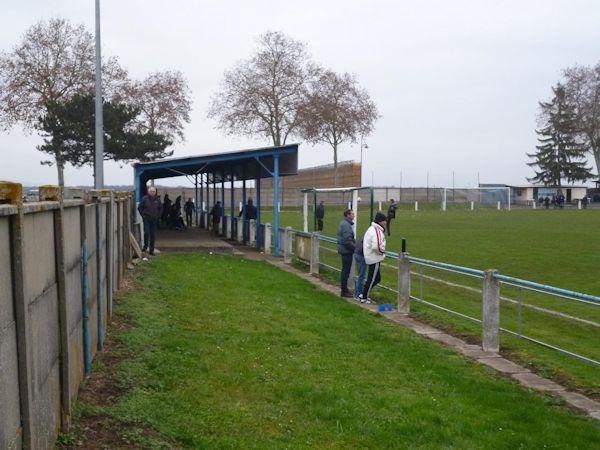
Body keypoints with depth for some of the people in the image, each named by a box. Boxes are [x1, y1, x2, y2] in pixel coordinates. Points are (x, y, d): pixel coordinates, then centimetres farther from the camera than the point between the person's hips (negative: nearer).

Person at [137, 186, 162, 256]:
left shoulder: (157, 200, 6)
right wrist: (143, 215, -6)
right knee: (146, 233, -13)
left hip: (154, 220, 3)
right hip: (146, 219, -3)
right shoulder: (144, 199, -4)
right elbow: (139, 208, 0)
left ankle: (151, 250, 10)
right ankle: (145, 246, 9)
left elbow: (161, 208, 18)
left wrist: (158, 216, 8)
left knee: (153, 235, 4)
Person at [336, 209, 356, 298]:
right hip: (346, 251, -10)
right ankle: (344, 291, 3)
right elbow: (347, 240, -25)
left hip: (344, 250, 10)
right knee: (346, 271, -3)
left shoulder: (343, 223, 13)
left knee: (345, 270, 18)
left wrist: (355, 245, 12)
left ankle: (344, 289, 27)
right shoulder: (346, 225, -19)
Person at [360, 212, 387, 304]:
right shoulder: (377, 231, -21)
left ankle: (364, 294, 25)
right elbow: (376, 246, -32)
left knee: (376, 278, 18)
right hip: (375, 259, -10)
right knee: (372, 279, 2)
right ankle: (364, 298, 12)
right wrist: (382, 251, -12)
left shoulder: (372, 229, 12)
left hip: (371, 257, 10)